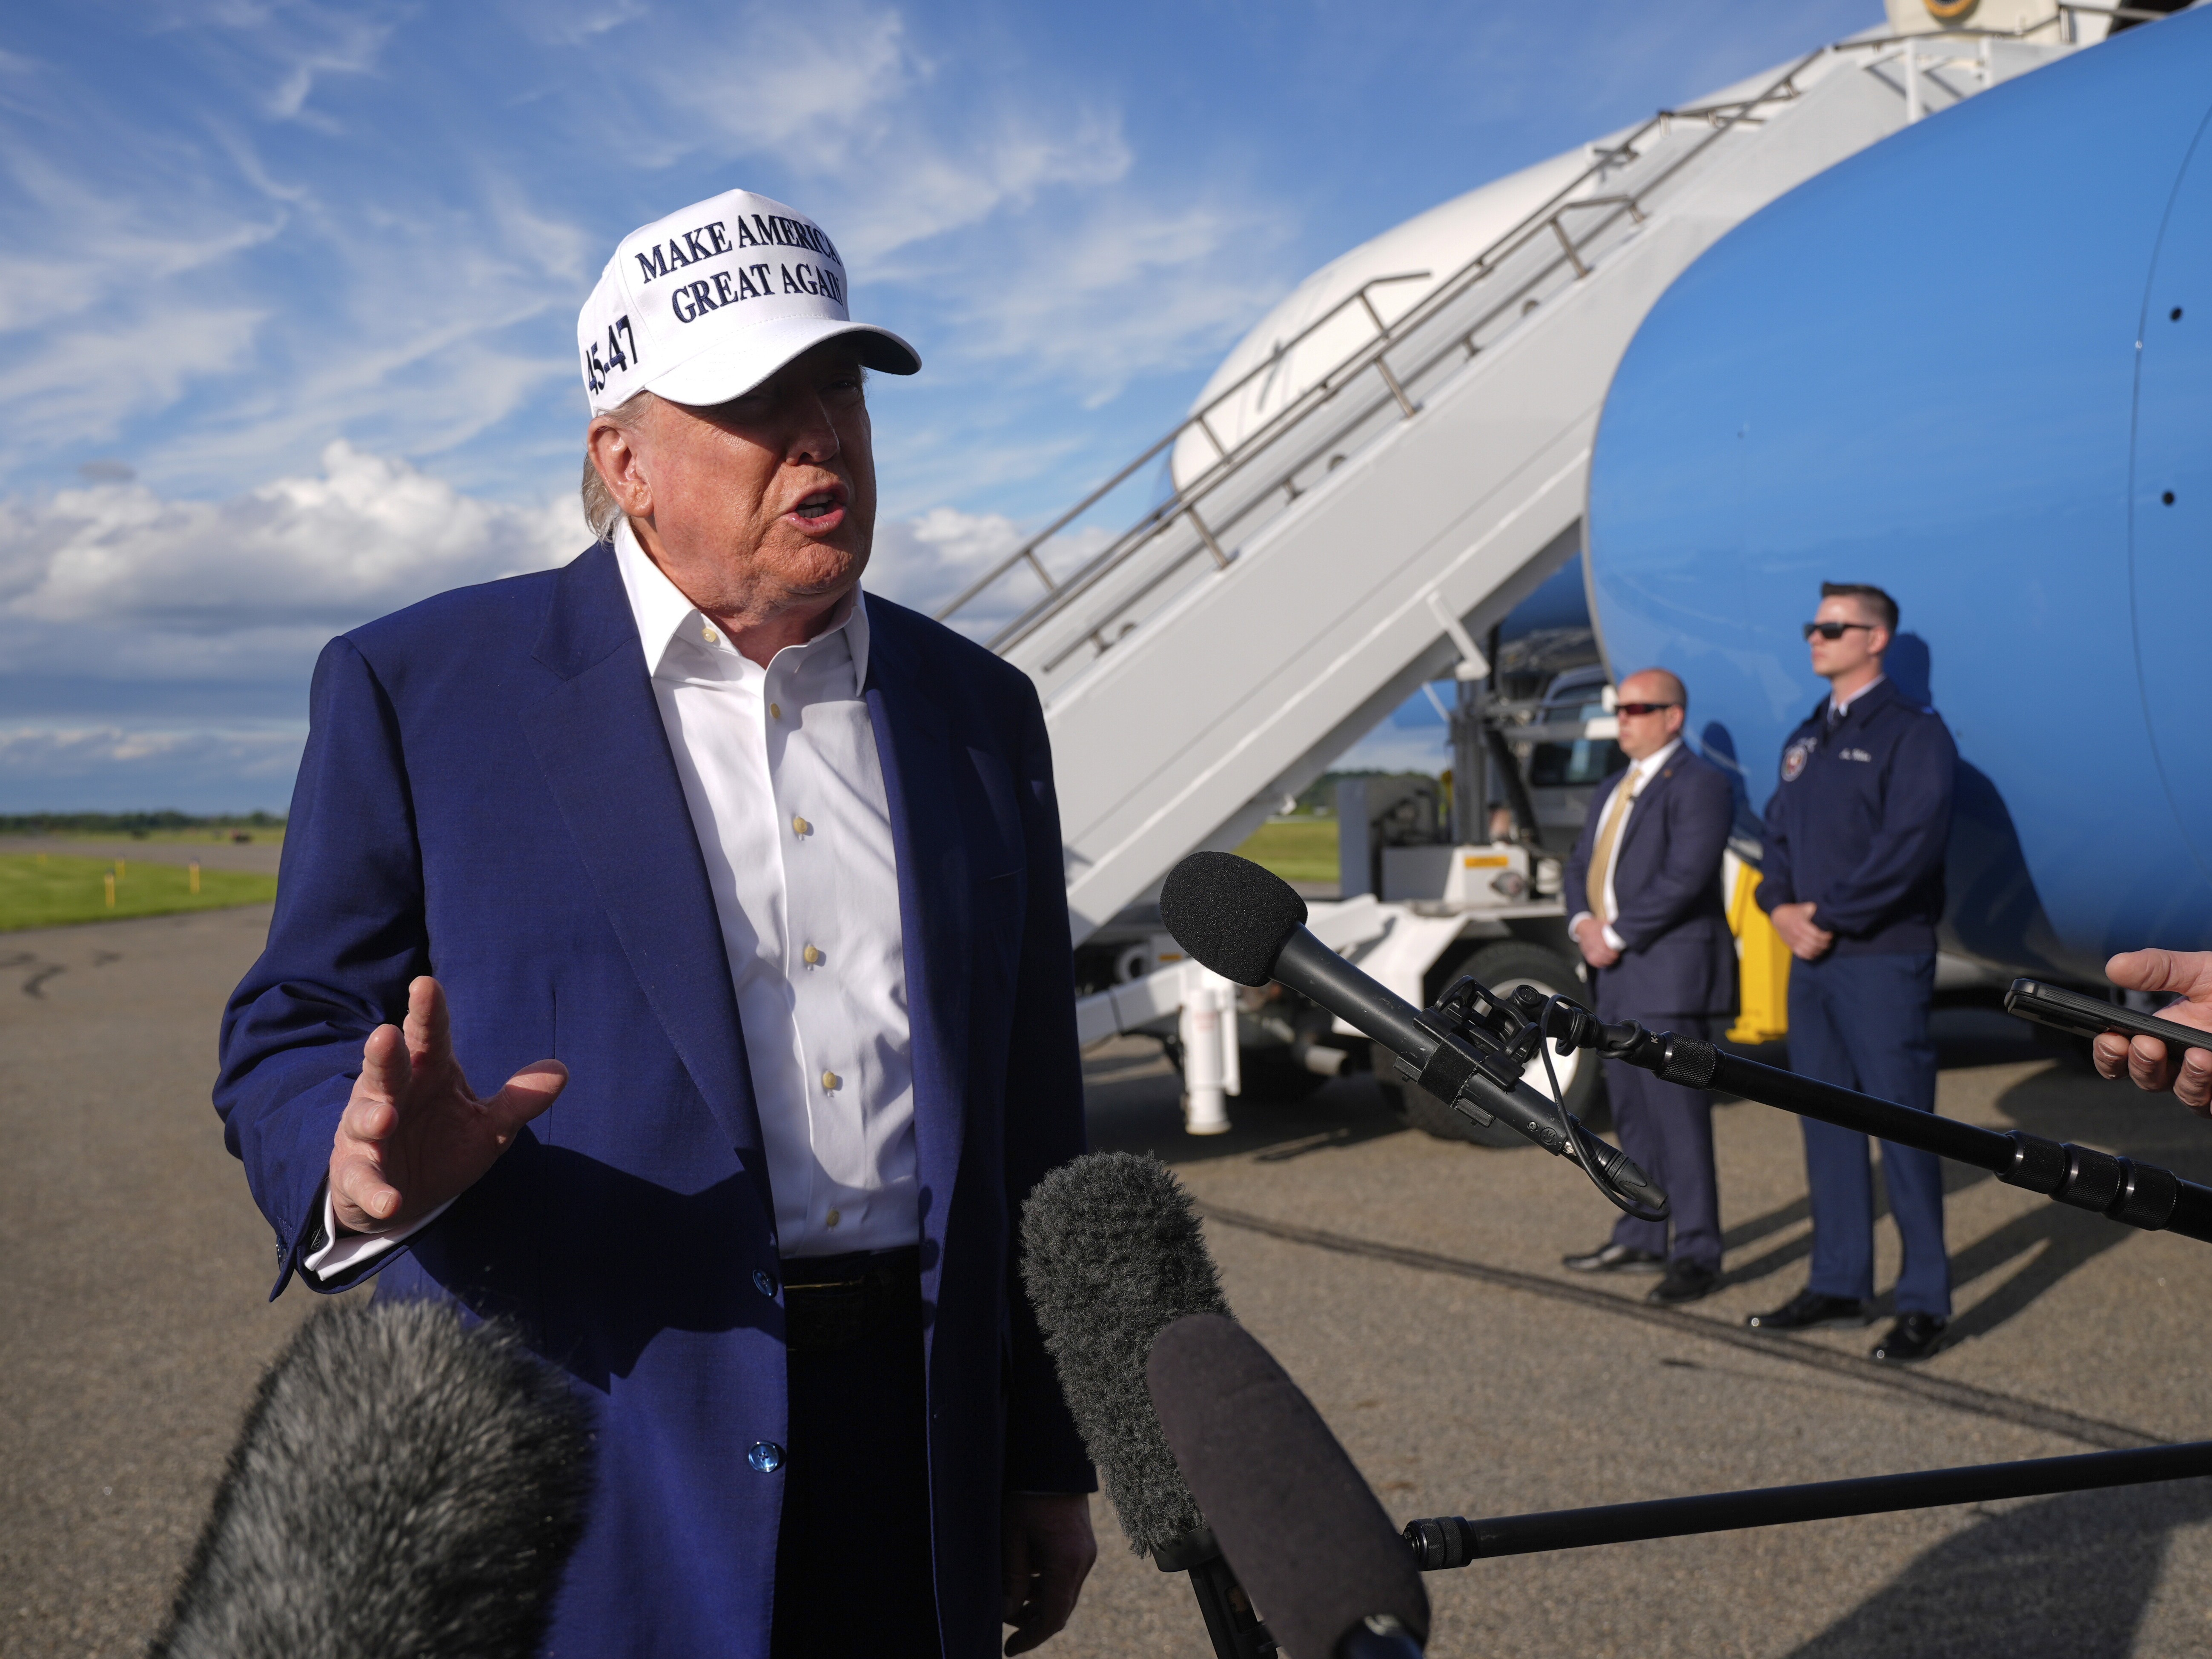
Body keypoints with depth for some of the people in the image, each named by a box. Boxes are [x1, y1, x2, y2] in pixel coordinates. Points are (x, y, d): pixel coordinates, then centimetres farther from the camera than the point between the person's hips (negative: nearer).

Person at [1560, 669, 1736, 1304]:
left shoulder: (1698, 784, -9)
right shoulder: (1613, 789, 19)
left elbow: (1683, 878, -19)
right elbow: (1581, 865, 18)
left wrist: (1617, 934, -16)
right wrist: (1585, 923, -2)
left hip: (1670, 975, -9)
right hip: (1616, 974, 9)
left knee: (1678, 1114, -6)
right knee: (1632, 1113, 14)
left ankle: (1697, 1253, 1)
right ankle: (1641, 1240, 24)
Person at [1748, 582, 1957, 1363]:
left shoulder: (1913, 733, -7)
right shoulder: (1806, 740, 17)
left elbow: (1909, 846, -17)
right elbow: (1778, 831, 16)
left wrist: (1829, 915, -15)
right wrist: (1781, 907, -2)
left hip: (1883, 960, -7)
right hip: (1811, 961, 7)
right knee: (1827, 1123, 11)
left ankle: (1925, 1303, 5)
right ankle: (1839, 1285, 20)